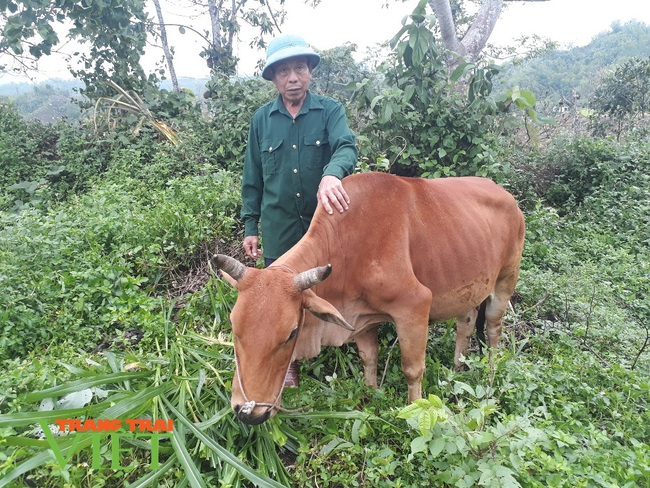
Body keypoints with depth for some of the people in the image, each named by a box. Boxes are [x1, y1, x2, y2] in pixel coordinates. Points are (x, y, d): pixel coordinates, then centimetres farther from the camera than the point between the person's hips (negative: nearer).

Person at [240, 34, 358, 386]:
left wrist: (332, 174, -42)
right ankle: (286, 366, 31)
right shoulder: (262, 119, 5)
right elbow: (252, 179, 8)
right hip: (278, 232, 1)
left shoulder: (330, 111, -1)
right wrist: (250, 227, 5)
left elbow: (347, 147, -20)